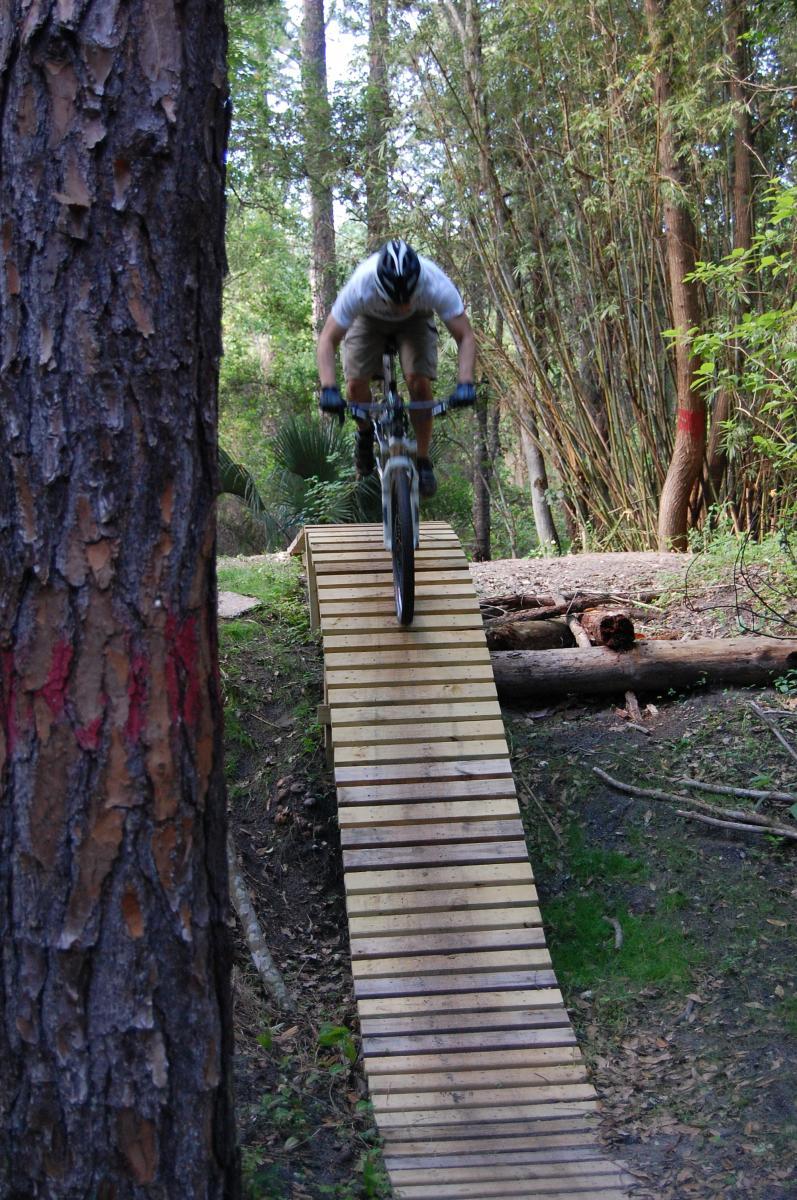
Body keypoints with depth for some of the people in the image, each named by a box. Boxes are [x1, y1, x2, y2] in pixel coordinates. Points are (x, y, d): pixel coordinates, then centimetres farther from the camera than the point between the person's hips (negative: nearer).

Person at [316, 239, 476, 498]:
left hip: (416, 320, 0)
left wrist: (465, 383, -50)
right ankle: (366, 433, 18)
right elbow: (327, 340, -35)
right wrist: (328, 389, -48)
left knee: (419, 383, -21)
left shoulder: (436, 285, -41)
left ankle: (423, 461, -3)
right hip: (369, 318, 0)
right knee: (356, 384, -16)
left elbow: (465, 336, -34)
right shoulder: (360, 287, -42)